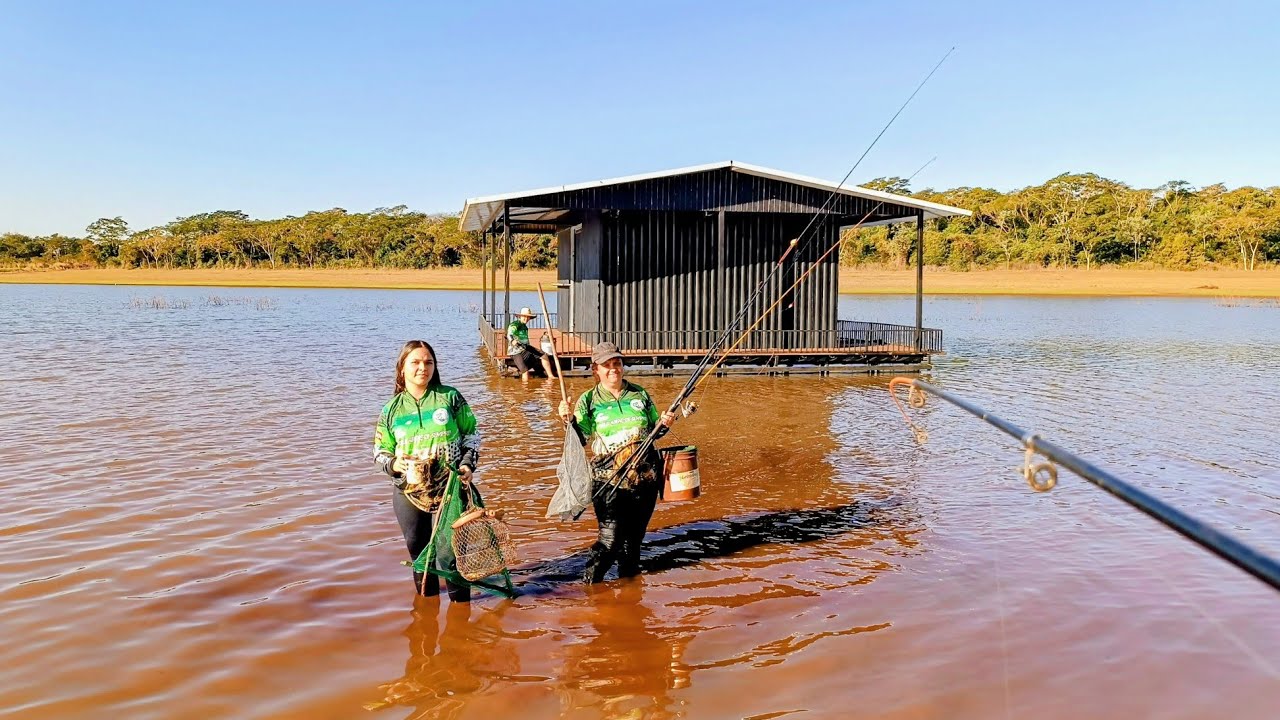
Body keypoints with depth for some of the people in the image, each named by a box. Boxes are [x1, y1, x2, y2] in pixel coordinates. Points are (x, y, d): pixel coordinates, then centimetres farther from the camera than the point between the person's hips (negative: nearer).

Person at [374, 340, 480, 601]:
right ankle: (426, 593, 31)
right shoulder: (392, 408, 5)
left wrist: (468, 464, -7)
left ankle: (459, 596, 19)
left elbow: (472, 434, 7)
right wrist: (392, 464, -11)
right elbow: (380, 449, 10)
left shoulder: (450, 397, 1)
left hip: (451, 484, -2)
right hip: (409, 490, 2)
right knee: (416, 544, 9)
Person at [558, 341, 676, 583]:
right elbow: (580, 439, -4)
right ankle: (591, 580, 10)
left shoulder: (639, 394, 9)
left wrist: (664, 423, -2)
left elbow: (654, 431, 19)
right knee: (610, 536, -10)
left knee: (635, 532, 12)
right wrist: (569, 420, -20)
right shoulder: (588, 400, 2)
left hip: (645, 476, 3)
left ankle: (629, 576, 31)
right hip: (608, 479, -3)